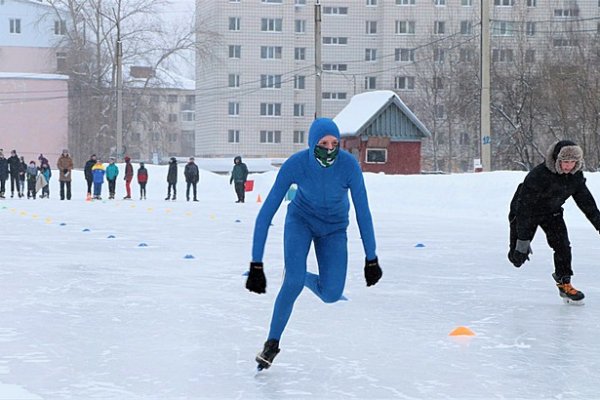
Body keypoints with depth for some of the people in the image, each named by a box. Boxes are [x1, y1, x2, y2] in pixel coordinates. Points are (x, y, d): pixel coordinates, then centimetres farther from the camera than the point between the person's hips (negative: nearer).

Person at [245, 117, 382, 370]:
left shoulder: (348, 164, -30)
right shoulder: (295, 164, -31)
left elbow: (363, 212, -20)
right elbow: (266, 213, -29)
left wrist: (371, 259, -16)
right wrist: (256, 265, -32)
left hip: (334, 228, 1)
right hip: (301, 219, -1)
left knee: (331, 294, -12)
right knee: (293, 281, -22)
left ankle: (306, 279, 25)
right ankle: (272, 342, 0)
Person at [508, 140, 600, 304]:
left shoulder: (576, 175, -17)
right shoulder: (538, 175, -37)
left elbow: (586, 201, 0)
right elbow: (524, 206, -35)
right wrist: (523, 240, -34)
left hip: (552, 212, 5)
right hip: (525, 211, -5)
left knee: (562, 245, -10)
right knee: (518, 257, -2)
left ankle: (564, 282, 6)